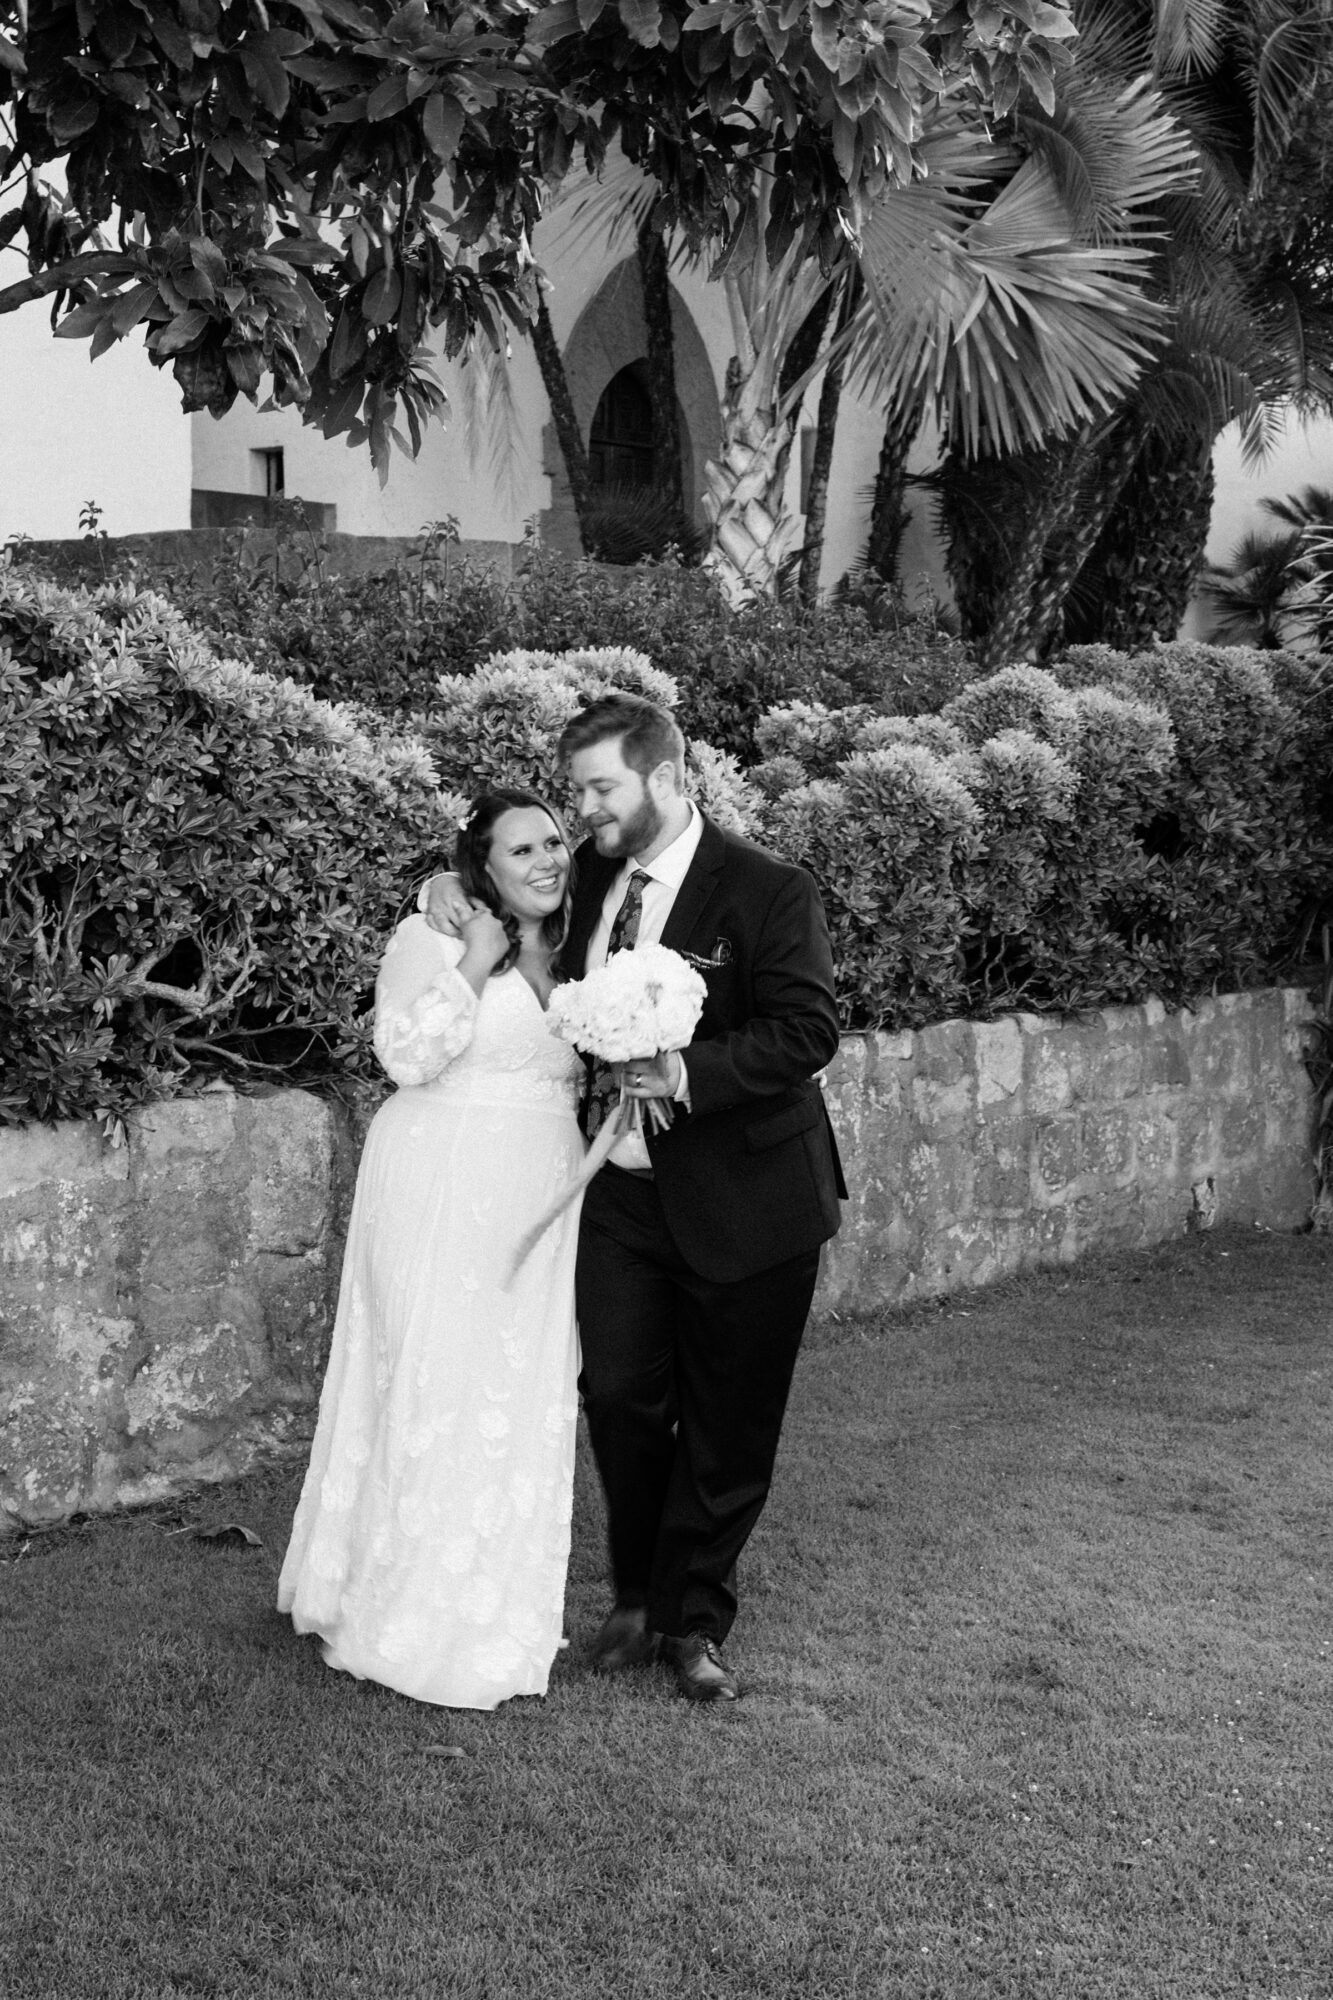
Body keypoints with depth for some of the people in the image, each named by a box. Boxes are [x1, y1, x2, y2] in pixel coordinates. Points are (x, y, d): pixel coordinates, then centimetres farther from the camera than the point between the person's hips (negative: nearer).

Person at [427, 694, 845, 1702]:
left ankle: (694, 1620, 22)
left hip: (741, 1195, -5)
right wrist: (460, 892, 2)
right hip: (622, 1190, 5)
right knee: (620, 1396, 5)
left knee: (728, 1423, 6)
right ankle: (639, 1598, 26)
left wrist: (688, 1074, -30)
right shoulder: (591, 876, 5)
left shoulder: (771, 892, -13)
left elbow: (808, 1031, -19)